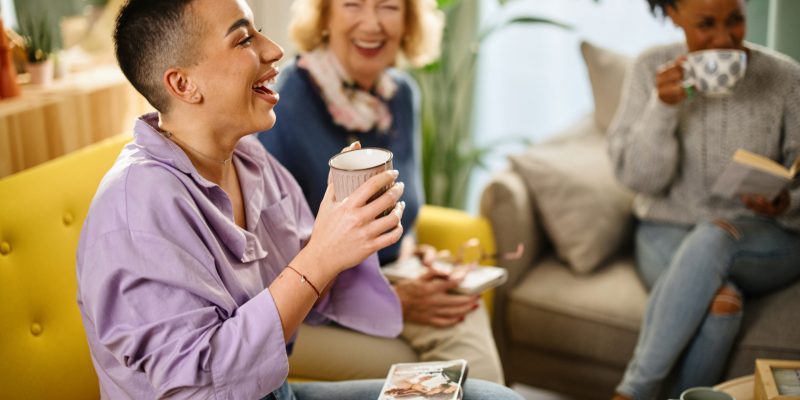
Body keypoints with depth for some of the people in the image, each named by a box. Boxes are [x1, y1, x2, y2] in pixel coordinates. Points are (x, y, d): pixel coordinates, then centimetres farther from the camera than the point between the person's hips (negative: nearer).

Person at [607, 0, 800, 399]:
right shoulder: (652, 69, -4)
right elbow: (639, 178, -8)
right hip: (667, 233, 0)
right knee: (719, 300, -34)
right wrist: (664, 106, -23)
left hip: (762, 243, 0)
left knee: (714, 234, -36)